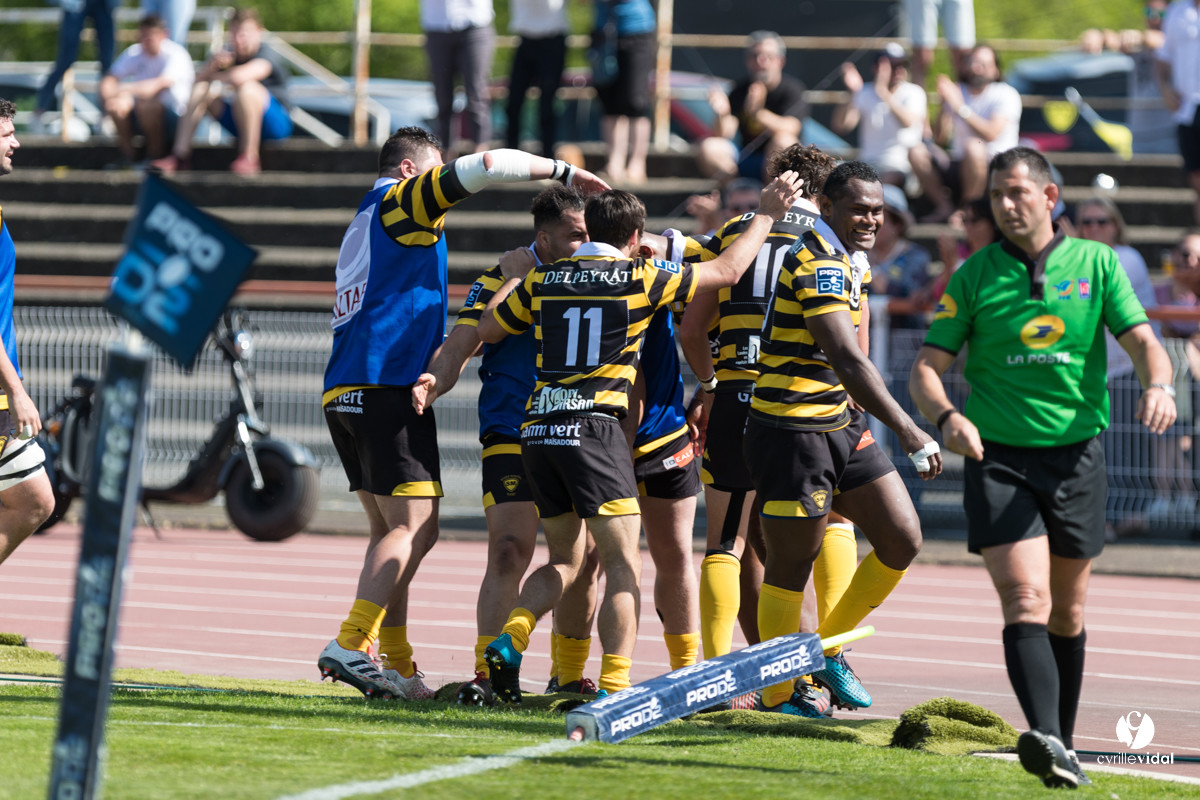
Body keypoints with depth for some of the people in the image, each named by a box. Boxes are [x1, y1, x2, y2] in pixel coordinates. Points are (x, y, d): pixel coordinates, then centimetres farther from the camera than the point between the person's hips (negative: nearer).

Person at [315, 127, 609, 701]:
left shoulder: (365, 224, 26)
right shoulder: (398, 201, 0)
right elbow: (486, 166, -11)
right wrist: (562, 171, 0)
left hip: (344, 393, 9)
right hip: (385, 388, -9)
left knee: (391, 531, 10)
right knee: (415, 527, -10)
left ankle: (395, 666, 5)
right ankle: (350, 646, -20)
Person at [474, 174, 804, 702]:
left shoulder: (542, 278, 11)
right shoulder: (640, 278, 1)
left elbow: (486, 331, 22)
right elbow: (726, 271, 8)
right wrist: (767, 215, 19)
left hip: (538, 430, 5)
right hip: (594, 428, -5)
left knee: (564, 560, 19)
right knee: (623, 565, -2)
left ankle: (511, 638, -4)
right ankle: (614, 688, -14)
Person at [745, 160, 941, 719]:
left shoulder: (848, 261, 11)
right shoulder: (819, 264, -20)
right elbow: (848, 360, -30)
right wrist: (908, 432, -35)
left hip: (841, 426, 9)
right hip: (791, 430, -9)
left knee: (902, 541, 5)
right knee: (792, 564, -1)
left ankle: (827, 649, 21)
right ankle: (778, 694, 11)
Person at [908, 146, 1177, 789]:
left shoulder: (1096, 264, 6)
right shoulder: (974, 277, 3)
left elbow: (1141, 339, -1)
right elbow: (926, 367, 1)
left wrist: (1158, 385, -23)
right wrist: (947, 416, -20)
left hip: (1076, 455, 2)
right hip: (998, 456, -2)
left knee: (1067, 612, 12)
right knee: (1026, 601, -18)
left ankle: (1062, 744, 26)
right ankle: (1044, 738, -33)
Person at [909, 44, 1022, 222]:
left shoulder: (1006, 94, -3)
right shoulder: (957, 91, 11)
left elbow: (991, 133, -21)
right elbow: (941, 136, 0)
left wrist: (961, 108, -25)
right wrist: (945, 103, -14)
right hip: (958, 165, 4)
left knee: (973, 146, -37)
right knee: (917, 153, -18)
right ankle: (944, 207, -9)